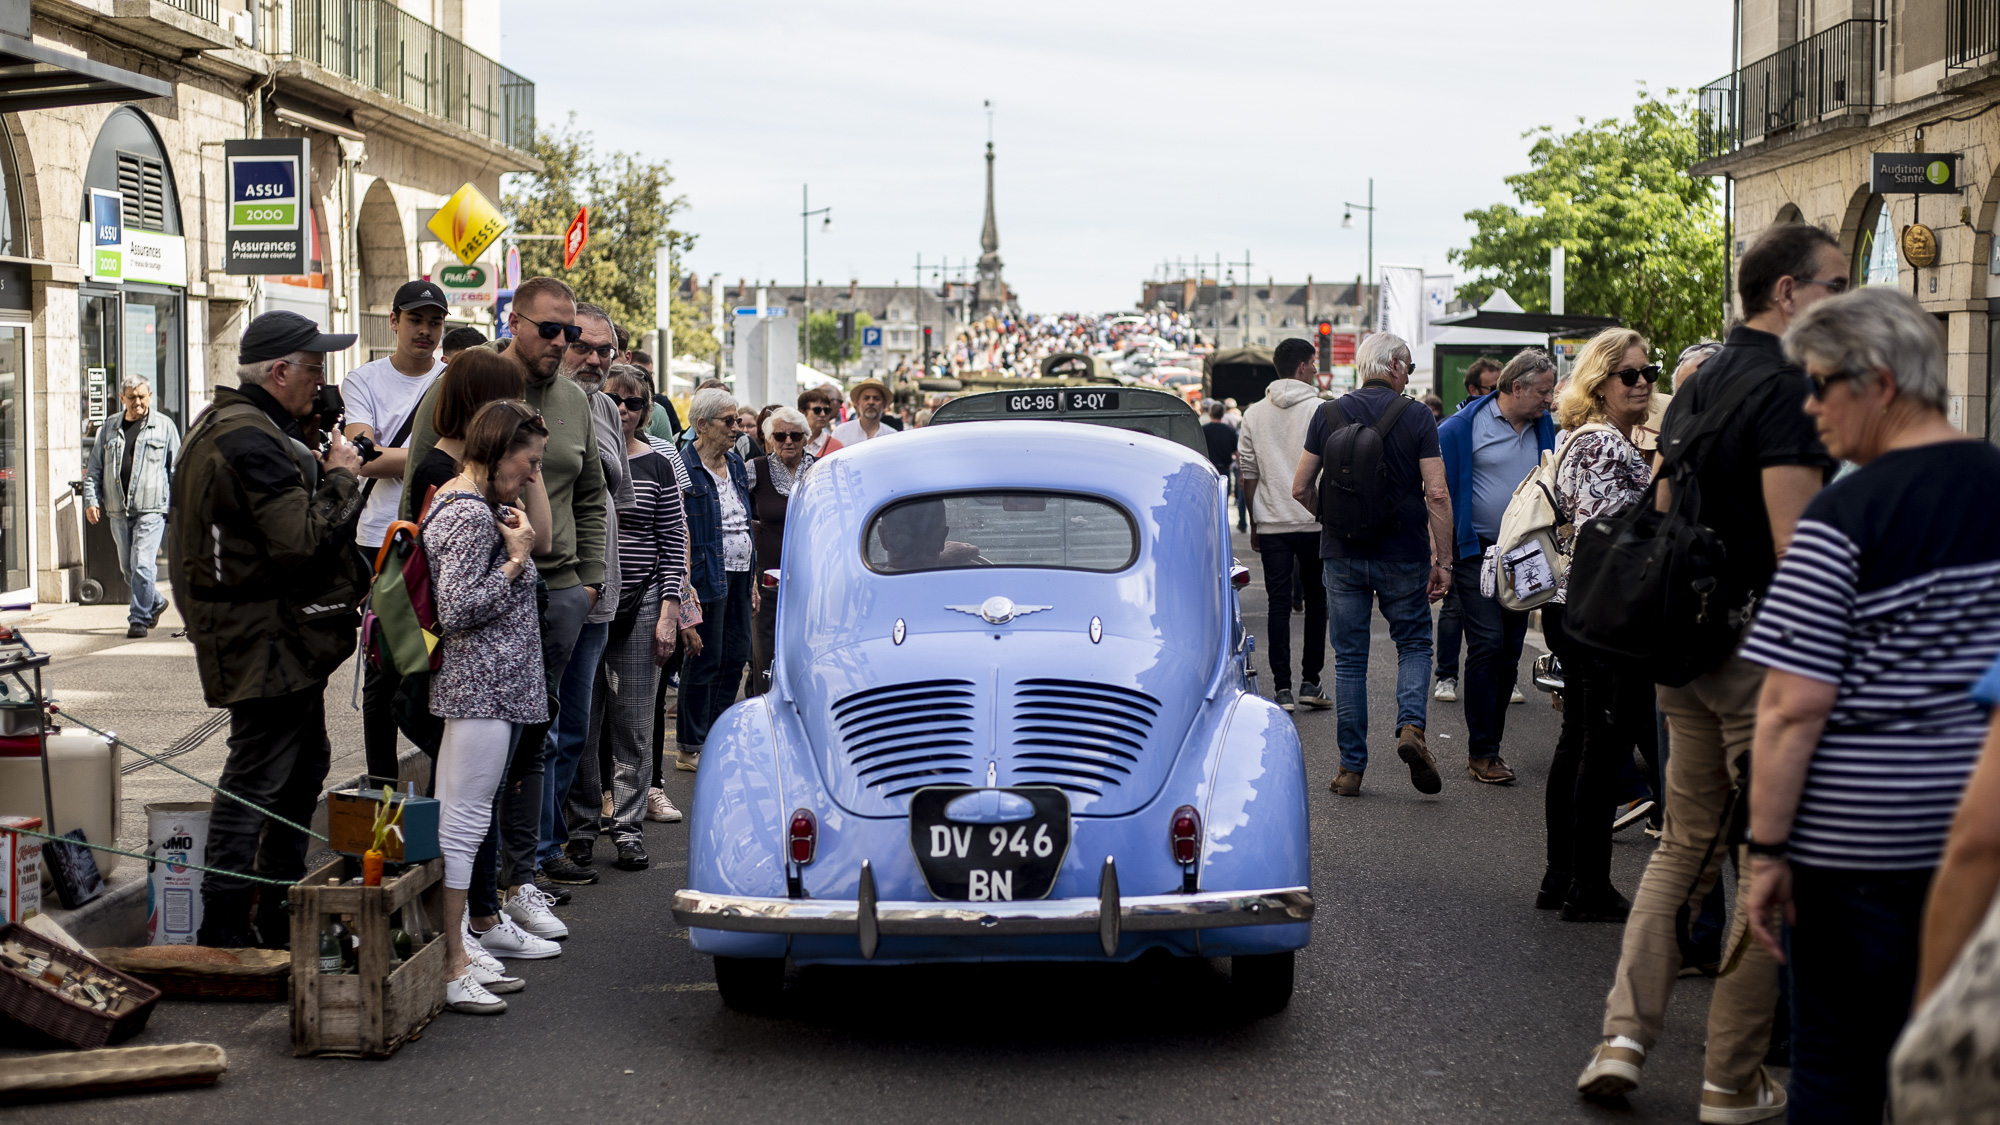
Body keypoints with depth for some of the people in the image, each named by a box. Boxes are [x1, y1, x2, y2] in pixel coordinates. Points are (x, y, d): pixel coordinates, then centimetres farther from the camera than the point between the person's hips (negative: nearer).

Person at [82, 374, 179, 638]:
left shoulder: (164, 426, 5)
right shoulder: (109, 428, 13)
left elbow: (177, 467, 5)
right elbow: (94, 468, 15)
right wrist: (91, 499, 2)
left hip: (151, 509, -5)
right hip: (118, 511, 5)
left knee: (142, 565, -13)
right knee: (127, 568, 12)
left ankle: (139, 619, -6)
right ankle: (156, 602, 34)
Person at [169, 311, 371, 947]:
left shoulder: (223, 427, 16)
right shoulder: (250, 441, -21)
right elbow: (303, 541, -27)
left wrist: (322, 471, 9)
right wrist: (342, 478, -14)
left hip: (281, 639, 12)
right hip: (268, 644, -12)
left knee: (303, 769, 19)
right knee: (256, 781, -6)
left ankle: (282, 917, 29)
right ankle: (225, 932, 0)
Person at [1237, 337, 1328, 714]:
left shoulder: (1254, 414, 6)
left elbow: (1248, 474, 8)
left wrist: (1254, 524, 15)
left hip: (1271, 524, 2)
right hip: (1314, 522, -2)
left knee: (1279, 605, 3)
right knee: (1316, 601, 10)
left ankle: (1282, 689, -1)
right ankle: (1310, 683, 10)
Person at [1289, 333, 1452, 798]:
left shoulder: (1328, 414, 1)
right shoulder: (1417, 417, -5)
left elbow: (1301, 489, 3)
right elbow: (1437, 494, -10)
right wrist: (1443, 560, -4)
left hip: (1343, 553, 2)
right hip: (1404, 556, -1)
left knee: (1349, 659, 8)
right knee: (1414, 644, 16)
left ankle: (1351, 767, 7)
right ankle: (1411, 725, -10)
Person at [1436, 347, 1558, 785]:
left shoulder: (1544, 428, 11)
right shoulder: (1463, 427, -7)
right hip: (1477, 551, -5)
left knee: (1510, 651, 7)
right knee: (1487, 645, -11)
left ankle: (1488, 745, 16)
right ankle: (1482, 752, -5)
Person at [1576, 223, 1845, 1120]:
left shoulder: (1698, 386, 13)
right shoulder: (1786, 389, -16)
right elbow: (1795, 547, -23)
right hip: (1762, 651, -8)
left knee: (1684, 844, 17)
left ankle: (1623, 1036, 9)